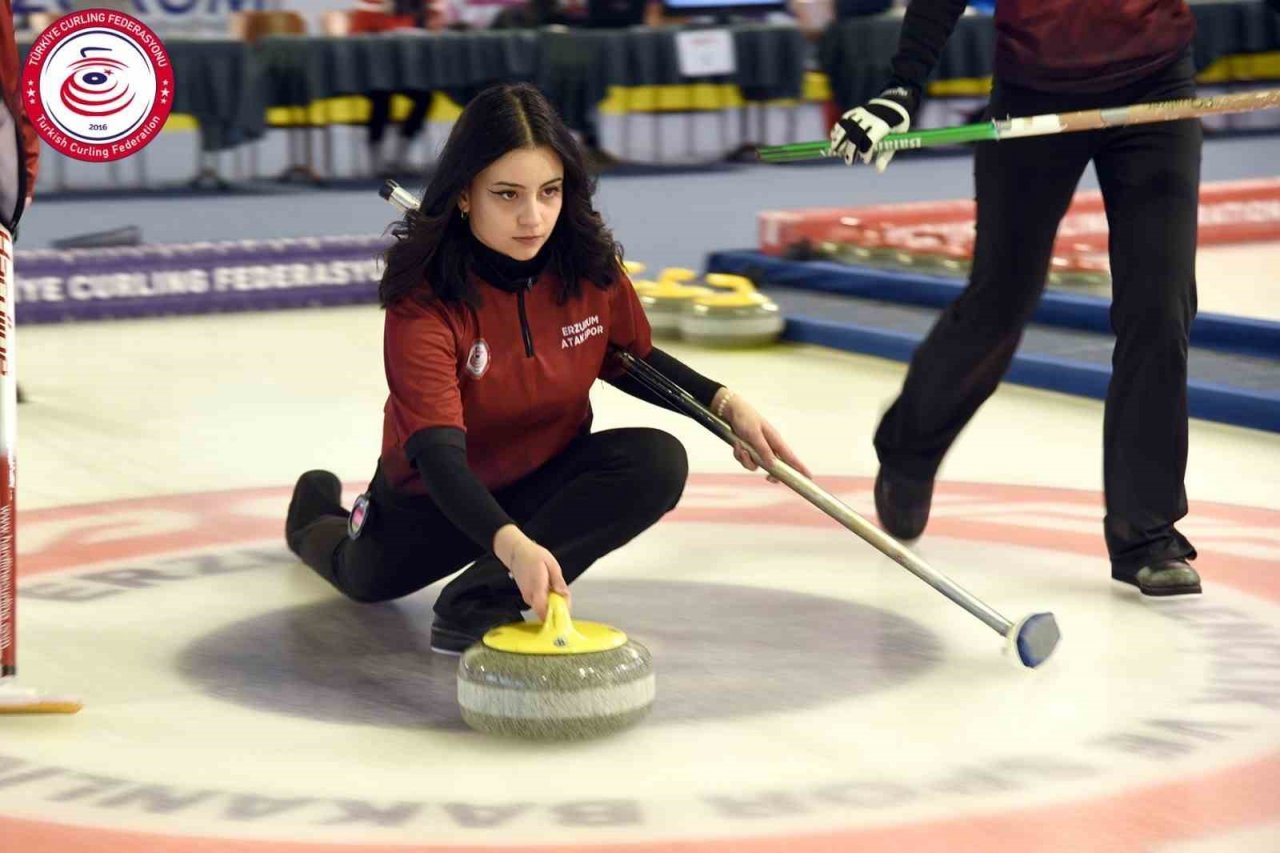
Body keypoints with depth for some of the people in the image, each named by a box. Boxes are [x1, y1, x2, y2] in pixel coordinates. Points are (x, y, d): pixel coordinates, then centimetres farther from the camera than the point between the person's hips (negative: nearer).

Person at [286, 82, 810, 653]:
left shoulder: (591, 264, -18)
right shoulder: (424, 300, -32)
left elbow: (627, 360, 4)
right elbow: (437, 451, -42)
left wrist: (725, 405, -12)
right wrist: (511, 545, -60)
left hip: (551, 474, 2)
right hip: (442, 496, -2)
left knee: (658, 462, -28)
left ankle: (482, 600, -30)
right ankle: (320, 516, 55)